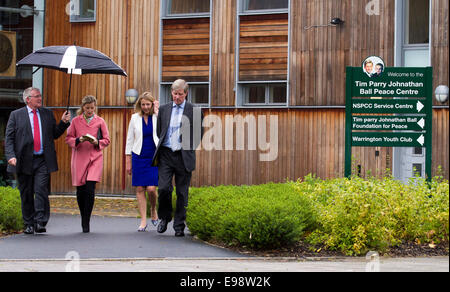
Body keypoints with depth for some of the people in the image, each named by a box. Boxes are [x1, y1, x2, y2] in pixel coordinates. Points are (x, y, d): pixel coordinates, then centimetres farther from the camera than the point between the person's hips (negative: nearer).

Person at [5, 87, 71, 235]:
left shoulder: (48, 113, 13)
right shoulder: (16, 115, 6)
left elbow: (55, 134, 17)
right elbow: (9, 138, 3)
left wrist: (63, 123, 2)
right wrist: (11, 156, -11)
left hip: (43, 161, 0)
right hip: (24, 161, 0)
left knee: (41, 191, -12)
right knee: (26, 194, 6)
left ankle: (40, 223, -10)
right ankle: (29, 224, 16)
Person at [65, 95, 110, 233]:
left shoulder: (100, 121, 7)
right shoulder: (76, 121, 8)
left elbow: (106, 140, 10)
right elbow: (68, 138, 8)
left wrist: (97, 142, -10)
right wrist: (79, 140, -11)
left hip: (95, 158, -1)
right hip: (79, 158, 1)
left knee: (90, 190, -13)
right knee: (80, 191, 3)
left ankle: (86, 222, -5)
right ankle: (84, 219, 24)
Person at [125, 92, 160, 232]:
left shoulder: (158, 117, 2)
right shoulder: (135, 118, 5)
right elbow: (130, 140, 9)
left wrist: (157, 112, -11)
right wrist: (128, 161, 7)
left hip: (154, 158, -2)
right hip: (139, 157, 2)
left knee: (151, 188, -10)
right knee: (140, 189, 0)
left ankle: (154, 211, 19)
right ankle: (143, 221, 6)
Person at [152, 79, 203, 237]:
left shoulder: (194, 111, 1)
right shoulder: (164, 109, 10)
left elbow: (199, 134, 6)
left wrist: (189, 149, 0)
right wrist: (161, 150, 13)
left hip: (184, 157, -2)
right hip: (166, 154, 2)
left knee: (182, 193, 3)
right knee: (163, 188, -9)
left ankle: (179, 226, 12)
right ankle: (164, 218, 15)